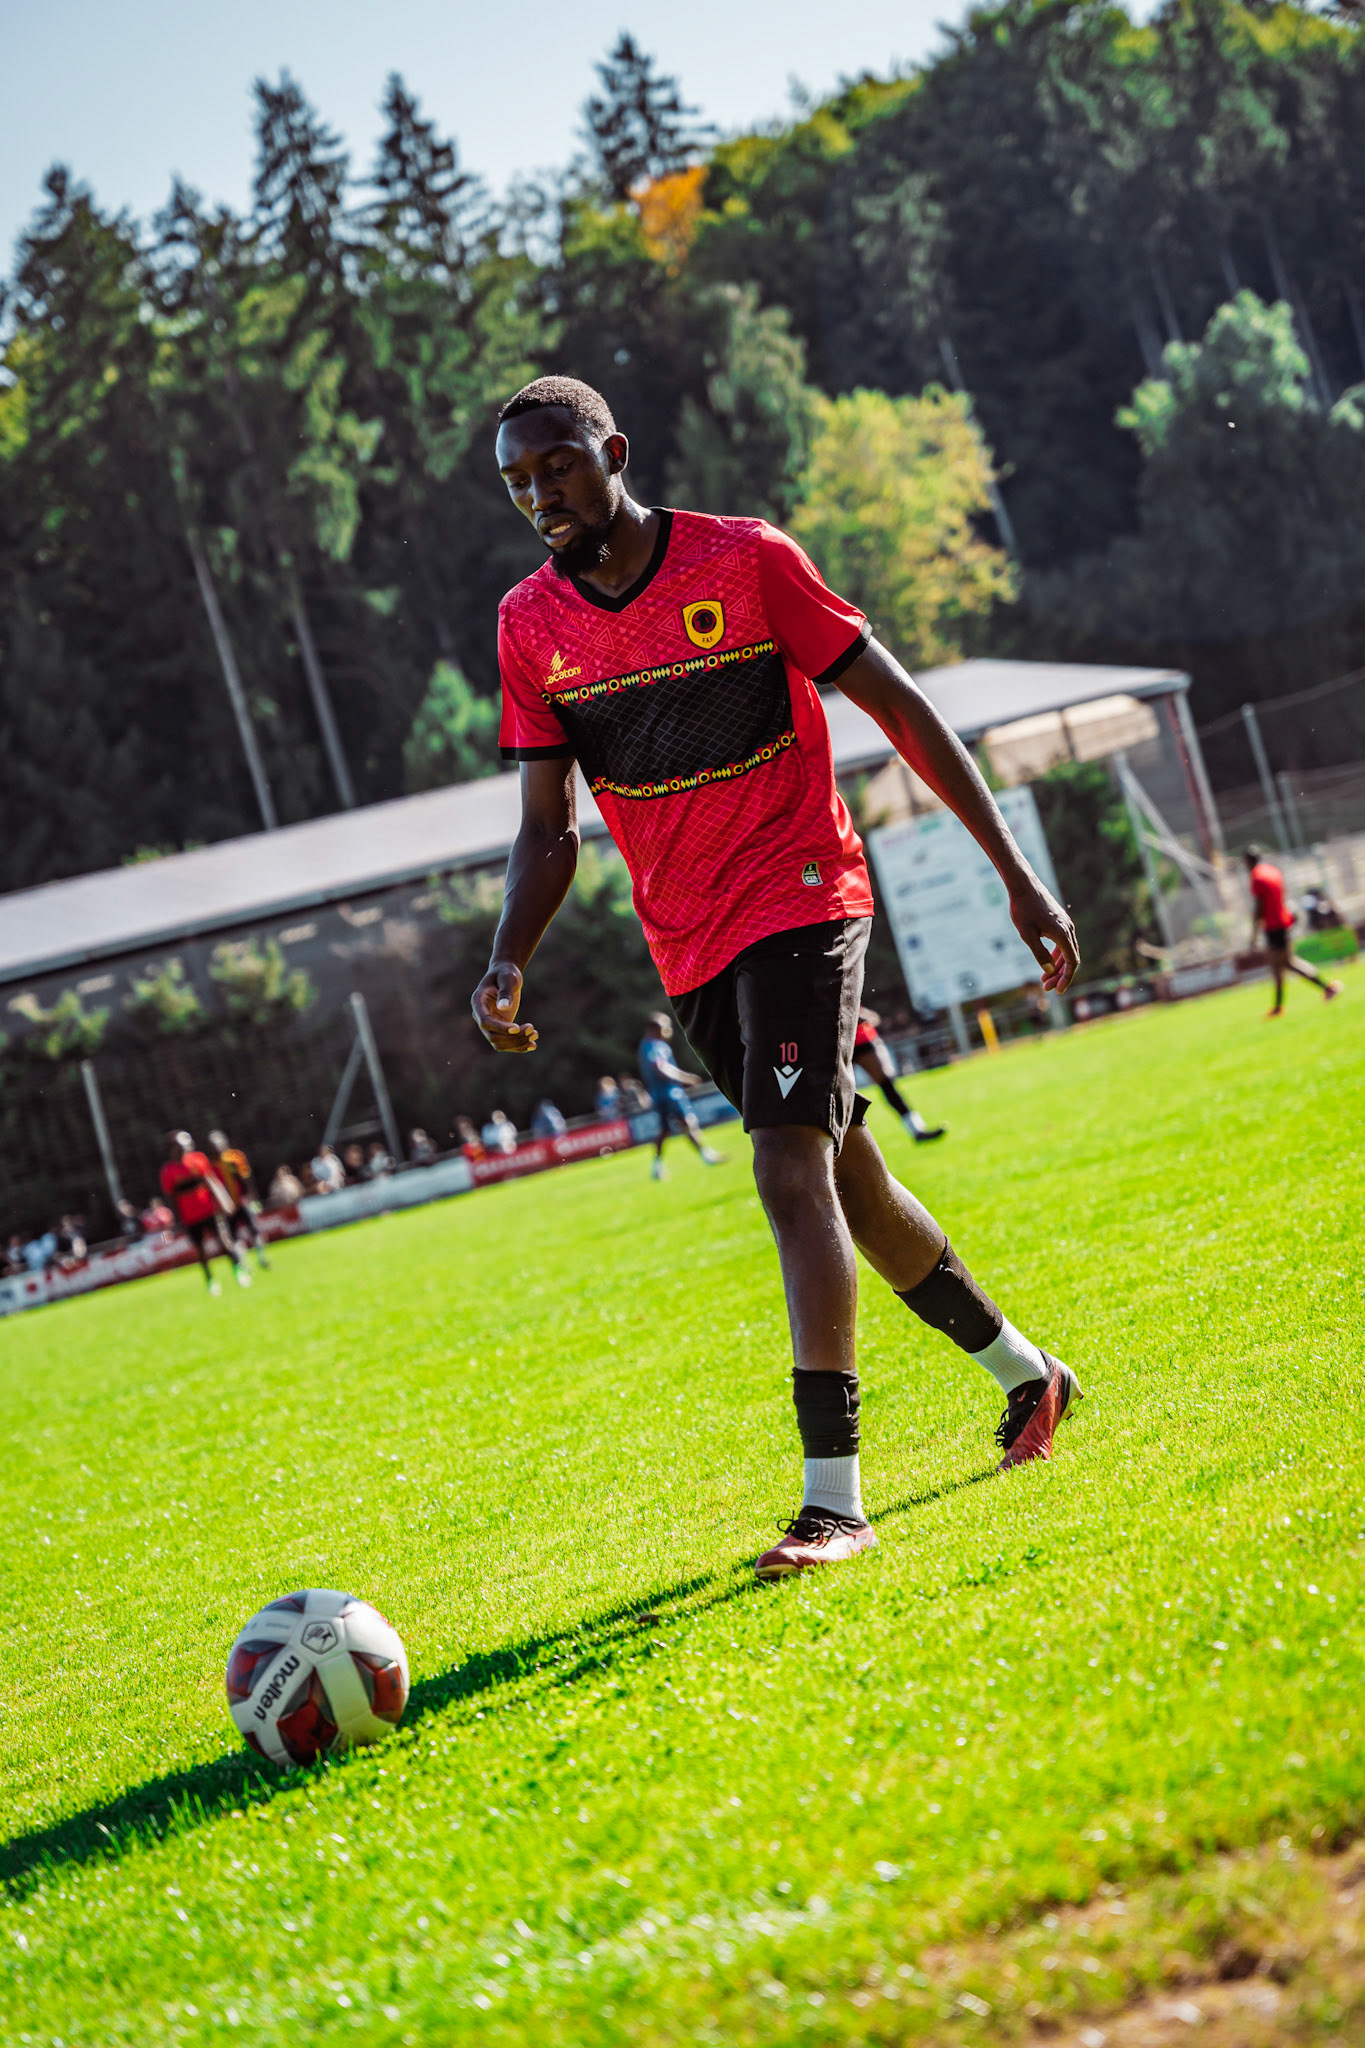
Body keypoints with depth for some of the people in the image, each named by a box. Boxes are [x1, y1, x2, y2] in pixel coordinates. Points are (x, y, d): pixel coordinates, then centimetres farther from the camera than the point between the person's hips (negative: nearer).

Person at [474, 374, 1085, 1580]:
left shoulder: (747, 562, -10)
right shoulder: (531, 625, 3)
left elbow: (900, 709, -6)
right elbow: (547, 826, 6)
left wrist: (1015, 871, -7)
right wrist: (508, 965, -12)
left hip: (801, 900, -5)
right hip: (691, 948, 5)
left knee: (793, 1177, -20)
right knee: (850, 1181, 15)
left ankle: (834, 1500, -20)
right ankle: (1028, 1375, 36)